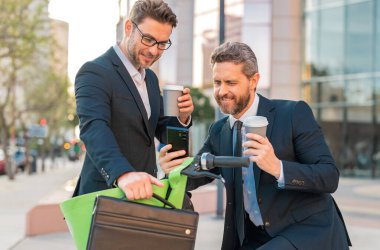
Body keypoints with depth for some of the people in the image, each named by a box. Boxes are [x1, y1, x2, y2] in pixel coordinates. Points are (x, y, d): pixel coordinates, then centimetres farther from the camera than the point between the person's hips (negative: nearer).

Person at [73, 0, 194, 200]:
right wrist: (123, 174, -45)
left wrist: (181, 117, -7)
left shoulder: (150, 78, 12)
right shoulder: (94, 72, -13)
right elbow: (94, 129, -28)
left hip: (144, 192, 7)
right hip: (106, 194, -7)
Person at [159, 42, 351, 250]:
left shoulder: (294, 113, -13)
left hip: (309, 232, -6)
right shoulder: (218, 132, 6)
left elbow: (330, 177, -16)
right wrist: (173, 169, -16)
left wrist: (277, 167, -33)